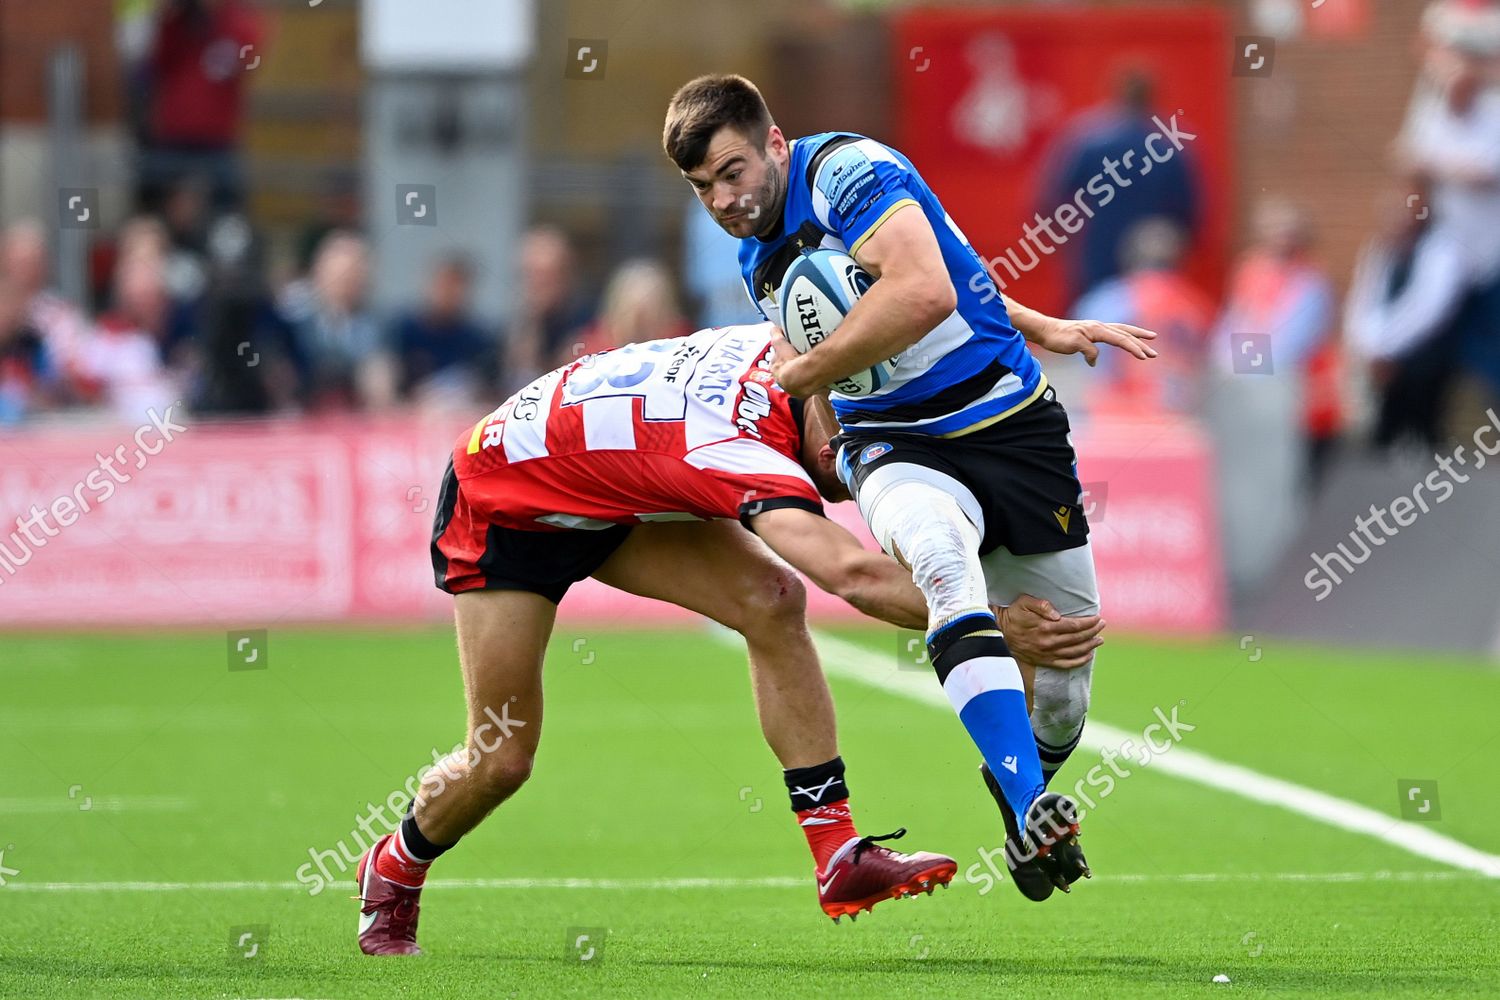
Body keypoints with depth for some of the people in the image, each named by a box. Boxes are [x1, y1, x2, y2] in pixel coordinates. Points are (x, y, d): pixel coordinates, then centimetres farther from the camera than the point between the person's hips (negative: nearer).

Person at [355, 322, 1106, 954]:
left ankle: (839, 860, -18)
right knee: (501, 761, -4)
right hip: (496, 502, -7)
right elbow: (854, 575, -56)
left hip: (609, 494, 7)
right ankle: (394, 870, 30)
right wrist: (999, 621, -56)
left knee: (772, 601, -17)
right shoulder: (740, 446, -43)